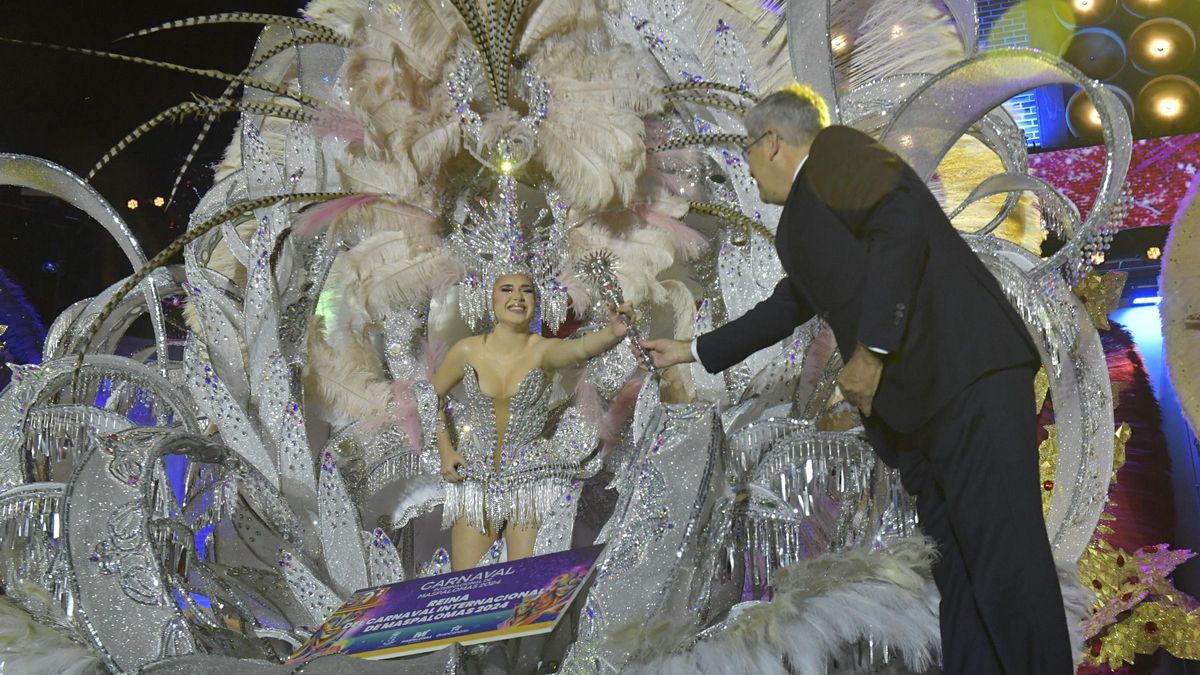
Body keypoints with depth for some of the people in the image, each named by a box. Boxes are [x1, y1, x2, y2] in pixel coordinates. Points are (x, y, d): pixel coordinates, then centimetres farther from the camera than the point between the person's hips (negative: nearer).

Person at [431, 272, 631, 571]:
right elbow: (432, 396, 14)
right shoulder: (468, 351, -3)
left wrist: (613, 332, -55)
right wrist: (445, 450, 6)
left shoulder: (543, 350, -10)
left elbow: (580, 348, -34)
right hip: (475, 478, 2)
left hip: (532, 478, -2)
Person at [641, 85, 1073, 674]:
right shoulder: (807, 222, 28)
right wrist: (692, 351, 46)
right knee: (957, 568, 7)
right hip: (916, 401, 10)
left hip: (967, 373, -10)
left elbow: (903, 223, -16)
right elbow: (789, 305, 39)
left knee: (1004, 554, -10)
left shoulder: (834, 150, 1)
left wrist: (871, 350, -17)